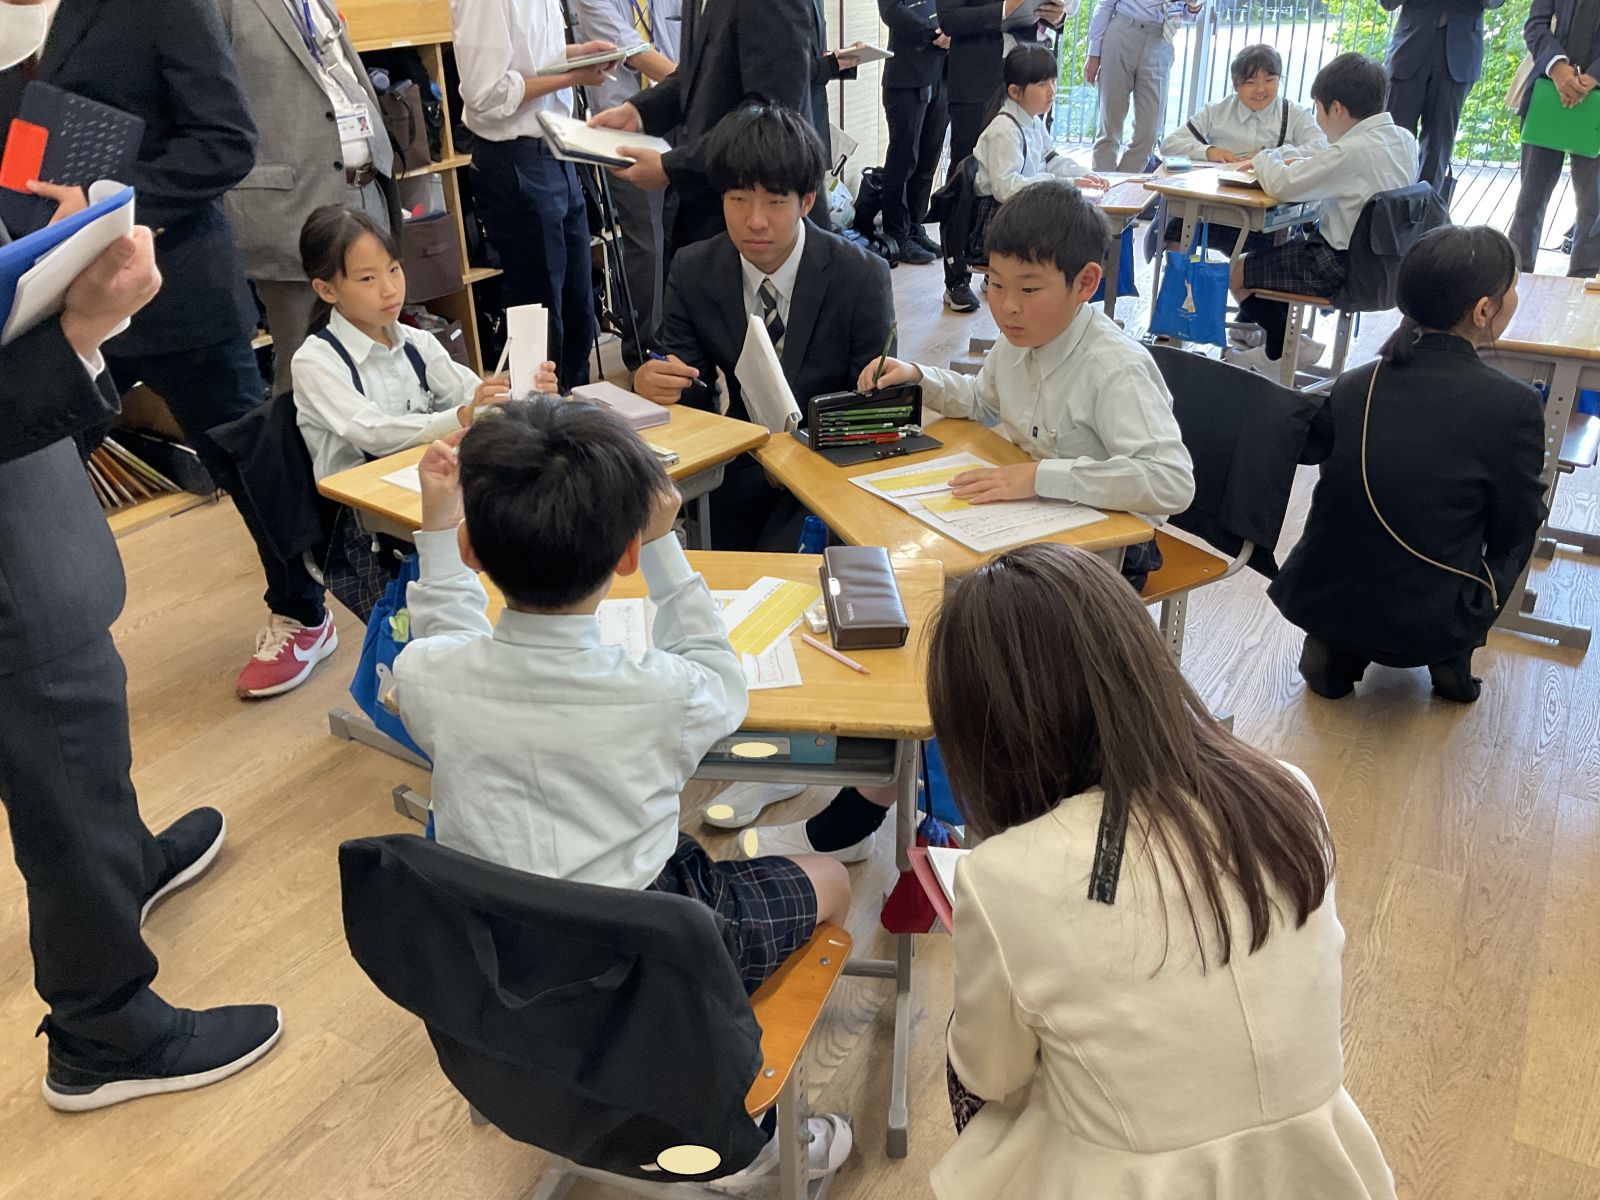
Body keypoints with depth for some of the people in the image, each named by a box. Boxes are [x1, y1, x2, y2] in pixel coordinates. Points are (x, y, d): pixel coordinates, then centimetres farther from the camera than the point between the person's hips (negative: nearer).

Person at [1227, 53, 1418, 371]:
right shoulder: (1404, 139, 2)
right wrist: (1305, 164, 7)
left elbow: (1282, 186, -23)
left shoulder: (1351, 151, -25)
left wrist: (1265, 159, -3)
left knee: (1237, 273, -2)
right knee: (1287, 245, 30)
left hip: (1343, 267, -10)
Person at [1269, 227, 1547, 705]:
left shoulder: (1353, 386, -5)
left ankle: (1335, 651, 19)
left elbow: (1306, 447, 15)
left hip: (1318, 601, 3)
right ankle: (1453, 658, 19)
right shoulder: (1512, 405, -15)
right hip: (1426, 627, -2)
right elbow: (1517, 528, -2)